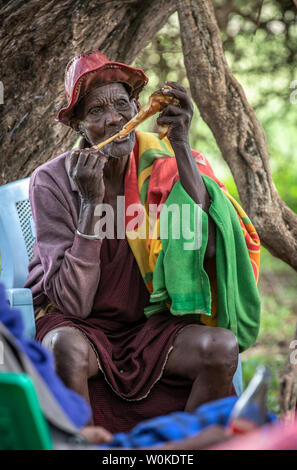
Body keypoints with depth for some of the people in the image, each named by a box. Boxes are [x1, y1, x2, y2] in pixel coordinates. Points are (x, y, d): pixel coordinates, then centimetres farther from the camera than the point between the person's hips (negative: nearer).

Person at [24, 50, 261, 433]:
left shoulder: (161, 165, -5)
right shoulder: (53, 182, -12)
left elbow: (205, 244, -24)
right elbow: (73, 303, -19)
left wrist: (181, 144, -25)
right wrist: (91, 202, -26)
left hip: (147, 326, 3)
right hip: (76, 325, -2)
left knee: (222, 346, -25)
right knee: (67, 347, -37)